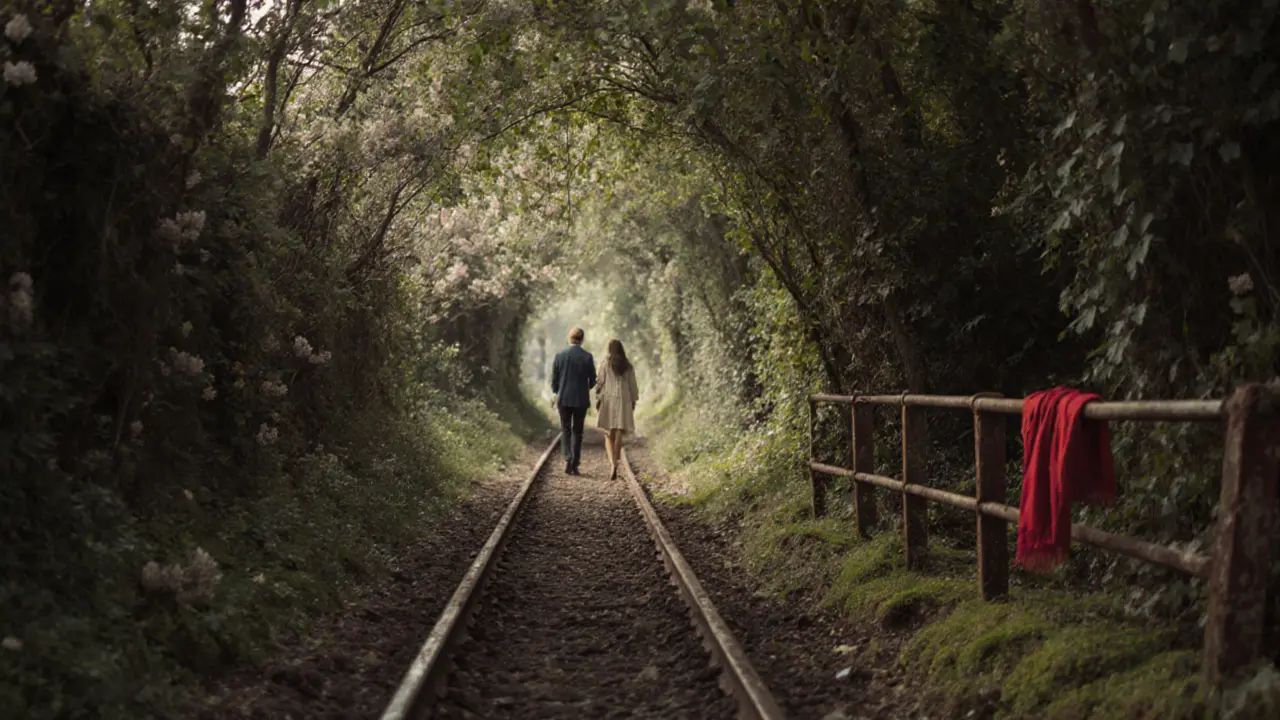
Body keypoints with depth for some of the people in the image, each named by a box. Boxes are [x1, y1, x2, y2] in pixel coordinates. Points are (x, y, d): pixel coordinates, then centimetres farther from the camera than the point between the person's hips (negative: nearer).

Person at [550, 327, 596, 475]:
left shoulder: (560, 355, -4)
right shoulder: (588, 357, -6)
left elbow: (554, 379, 1)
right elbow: (592, 380, -1)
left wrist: (555, 394, 19)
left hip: (564, 399, 0)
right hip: (581, 400, 0)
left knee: (565, 430, 11)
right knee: (577, 432, 10)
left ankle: (567, 459, -10)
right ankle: (574, 465, 8)